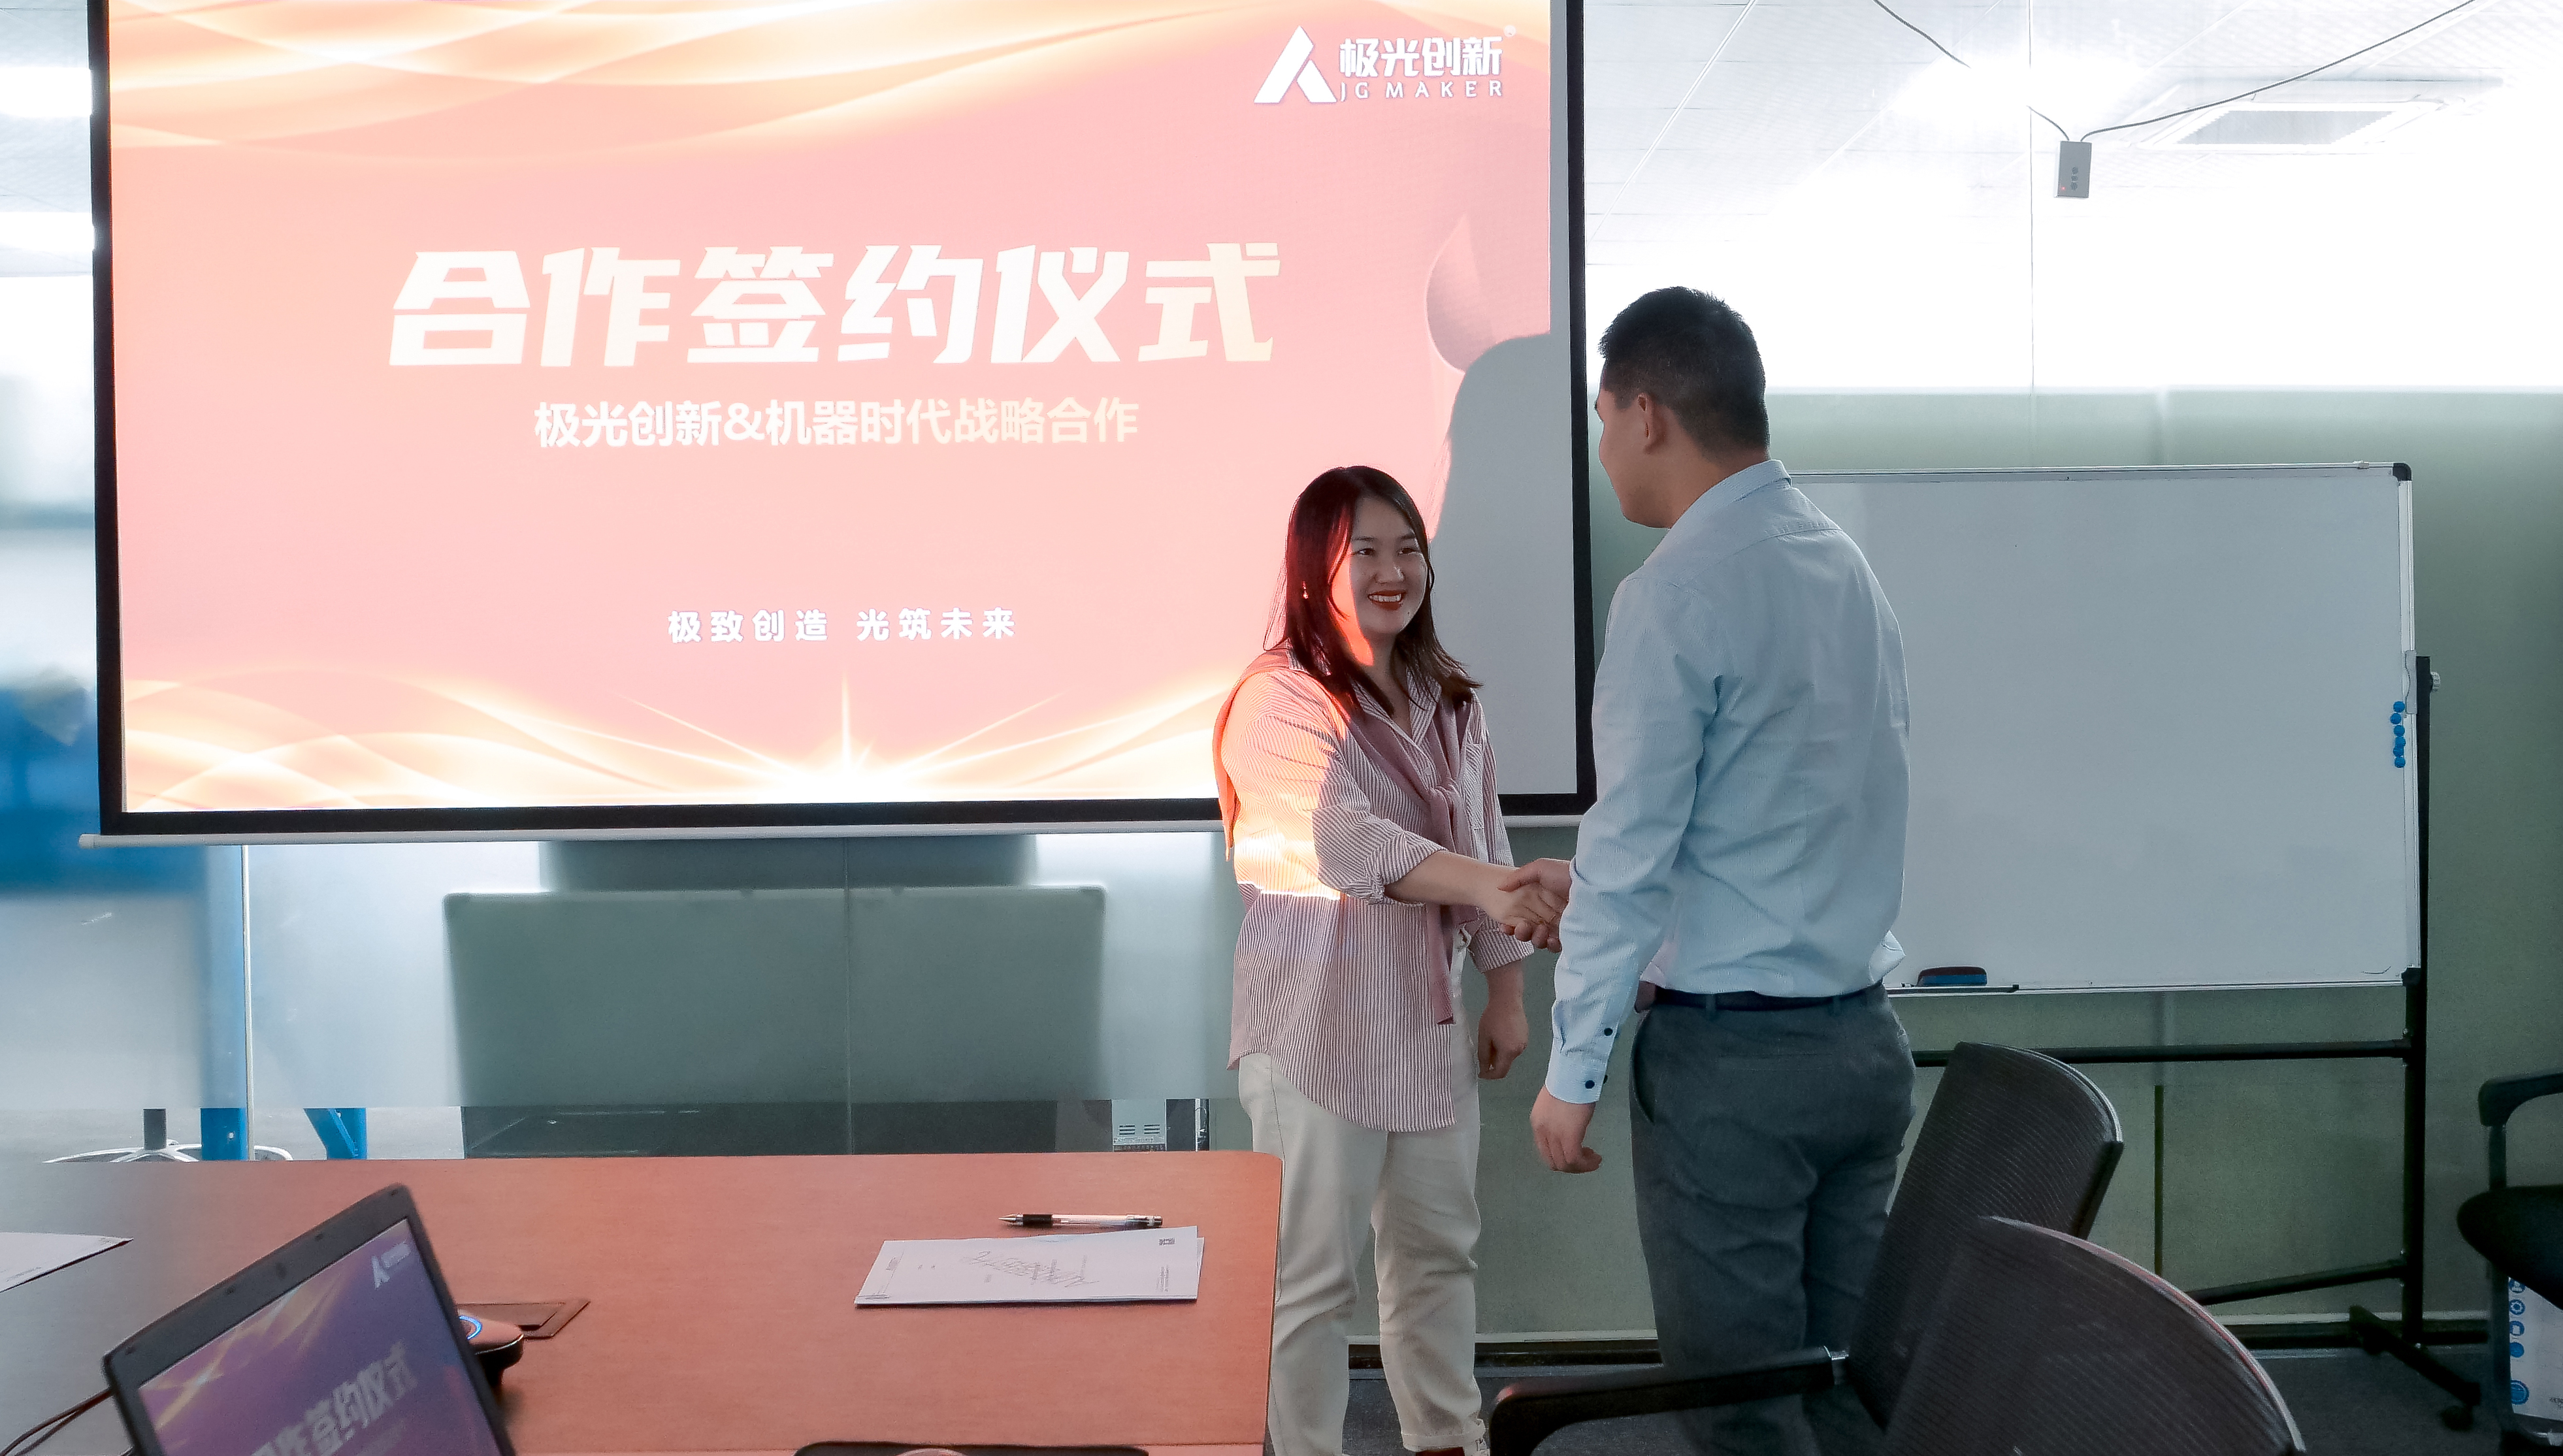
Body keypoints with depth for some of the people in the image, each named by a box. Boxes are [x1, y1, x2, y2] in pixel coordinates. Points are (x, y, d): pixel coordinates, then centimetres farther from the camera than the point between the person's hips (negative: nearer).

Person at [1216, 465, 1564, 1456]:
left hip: (1430, 1016, 7)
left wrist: (1505, 992, 11)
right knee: (1313, 1270, 0)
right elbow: (1345, 841, -29)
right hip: (1319, 1024, -7)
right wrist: (1487, 886, -42)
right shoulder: (1279, 701, -13)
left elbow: (1486, 843, 15)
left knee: (1439, 1246, 17)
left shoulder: (1448, 702, 10)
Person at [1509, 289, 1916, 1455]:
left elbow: (1631, 849, -16)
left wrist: (1573, 1070, -9)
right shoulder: (1846, 567, 10)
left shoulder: (1677, 592, -15)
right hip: (1860, 1038, 8)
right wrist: (1600, 880, 24)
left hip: (1734, 1057, -8)